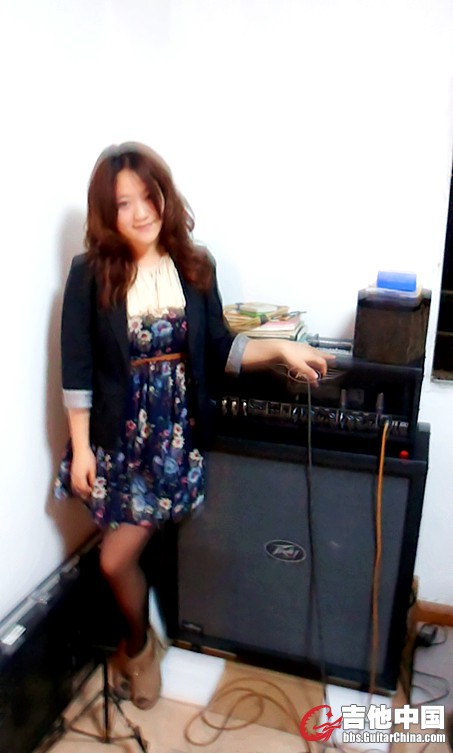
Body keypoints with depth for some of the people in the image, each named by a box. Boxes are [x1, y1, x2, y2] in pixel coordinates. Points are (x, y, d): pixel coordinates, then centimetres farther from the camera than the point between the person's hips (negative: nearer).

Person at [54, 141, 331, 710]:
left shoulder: (195, 266, -1)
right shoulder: (89, 273, -6)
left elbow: (220, 351, 3)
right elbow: (76, 368, -5)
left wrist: (281, 350, -10)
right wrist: (80, 447, -7)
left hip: (177, 436, 0)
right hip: (118, 436, 1)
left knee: (116, 558, 3)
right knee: (121, 555, 11)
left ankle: (137, 643, 35)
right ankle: (139, 642, 42)